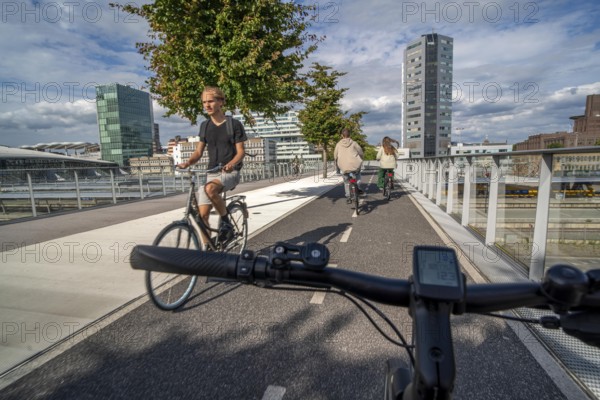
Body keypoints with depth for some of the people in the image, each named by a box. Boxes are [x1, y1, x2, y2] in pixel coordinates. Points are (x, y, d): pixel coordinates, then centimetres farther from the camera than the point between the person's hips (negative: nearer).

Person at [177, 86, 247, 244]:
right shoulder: (205, 126, 11)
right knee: (202, 214, -3)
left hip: (230, 172, -5)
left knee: (210, 188, -36)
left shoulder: (234, 124, -3)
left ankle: (226, 222, -15)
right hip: (212, 173, 5)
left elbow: (241, 151, -7)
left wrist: (231, 164, -27)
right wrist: (187, 163, -12)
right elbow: (199, 151, 9)